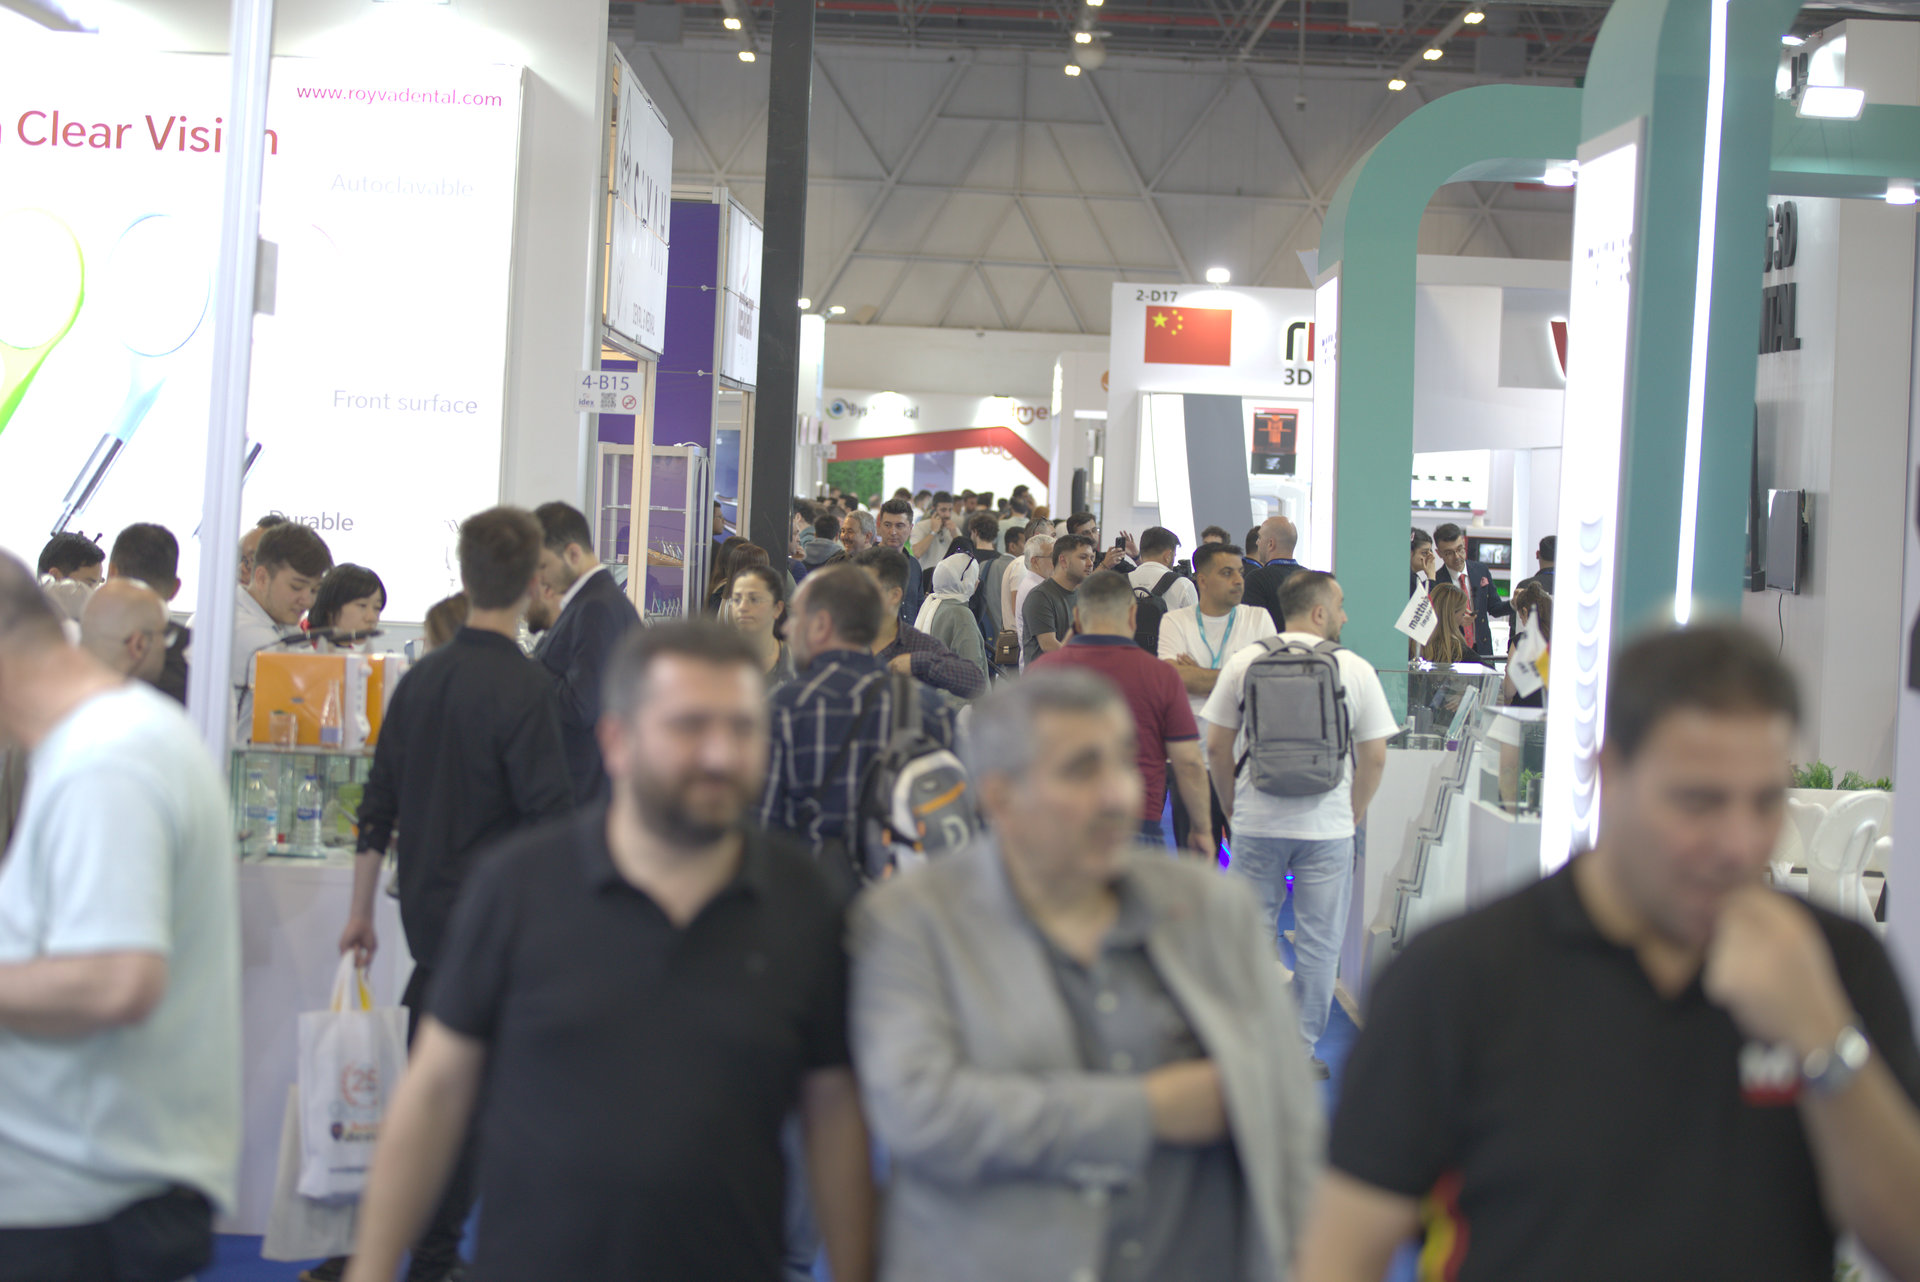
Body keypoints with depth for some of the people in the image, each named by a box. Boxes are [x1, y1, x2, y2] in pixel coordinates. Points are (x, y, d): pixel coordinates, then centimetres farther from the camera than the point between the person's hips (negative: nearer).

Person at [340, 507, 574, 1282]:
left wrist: (361, 912, 17)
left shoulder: (421, 679, 6)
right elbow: (553, 822, -17)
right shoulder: (522, 688, -15)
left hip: (428, 913, 7)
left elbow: (377, 807, 10)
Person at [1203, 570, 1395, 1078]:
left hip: (1256, 824, 2)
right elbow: (1374, 757, -2)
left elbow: (1216, 747, 2)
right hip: (1326, 827, -2)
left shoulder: (1243, 663, 1)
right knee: (1318, 945, 8)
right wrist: (1353, 816, 11)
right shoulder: (1356, 670, -3)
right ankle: (1301, 1052, 12)